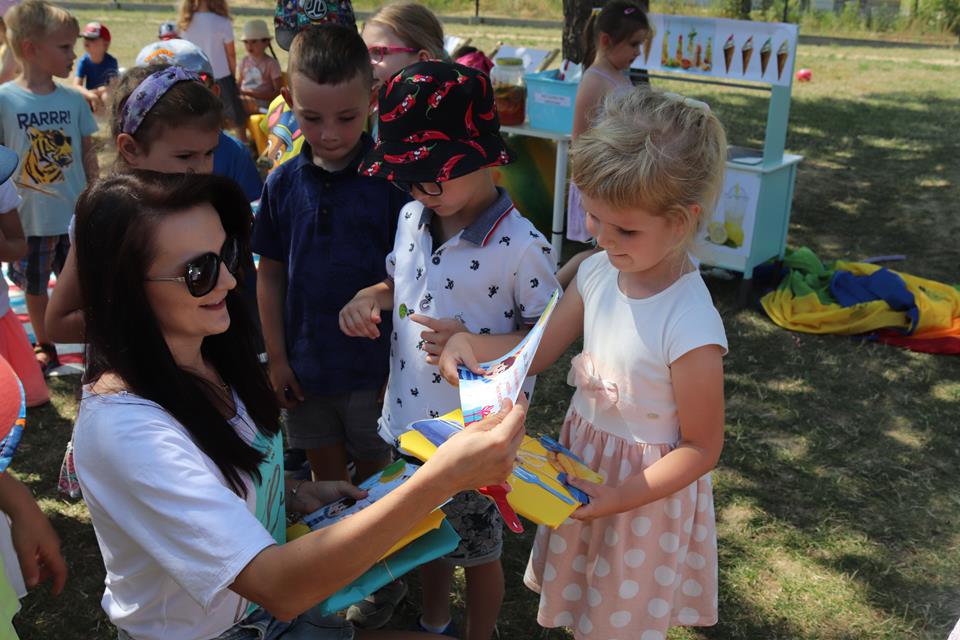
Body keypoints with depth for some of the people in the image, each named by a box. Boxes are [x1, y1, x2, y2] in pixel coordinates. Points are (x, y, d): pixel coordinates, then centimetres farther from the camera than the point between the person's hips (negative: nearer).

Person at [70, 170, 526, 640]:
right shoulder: (121, 426, -29)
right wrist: (441, 479, -43)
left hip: (272, 598, 7)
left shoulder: (212, 360, -4)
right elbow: (277, 585, -35)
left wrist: (296, 495, -6)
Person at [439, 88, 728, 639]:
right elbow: (540, 351, 0)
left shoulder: (690, 329, -30)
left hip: (642, 495, -6)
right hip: (580, 468, 6)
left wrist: (616, 499, -26)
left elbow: (702, 448, -19)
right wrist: (470, 342, -17)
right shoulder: (598, 272, -11)